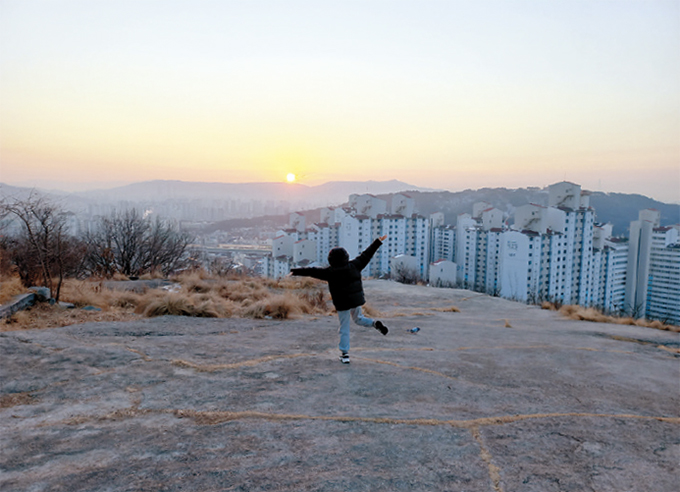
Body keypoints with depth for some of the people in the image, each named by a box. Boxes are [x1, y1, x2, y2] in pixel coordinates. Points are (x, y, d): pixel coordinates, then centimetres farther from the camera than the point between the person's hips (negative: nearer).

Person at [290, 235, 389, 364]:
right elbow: (366, 255, 6)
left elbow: (312, 271, -9)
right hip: (357, 300, 4)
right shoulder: (354, 266, -2)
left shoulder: (330, 272, -13)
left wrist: (295, 271, -3)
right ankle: (375, 323, 0)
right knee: (358, 319, 27)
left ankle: (344, 354, 8)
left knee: (344, 329, 5)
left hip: (343, 304, -4)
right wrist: (378, 242, 15)